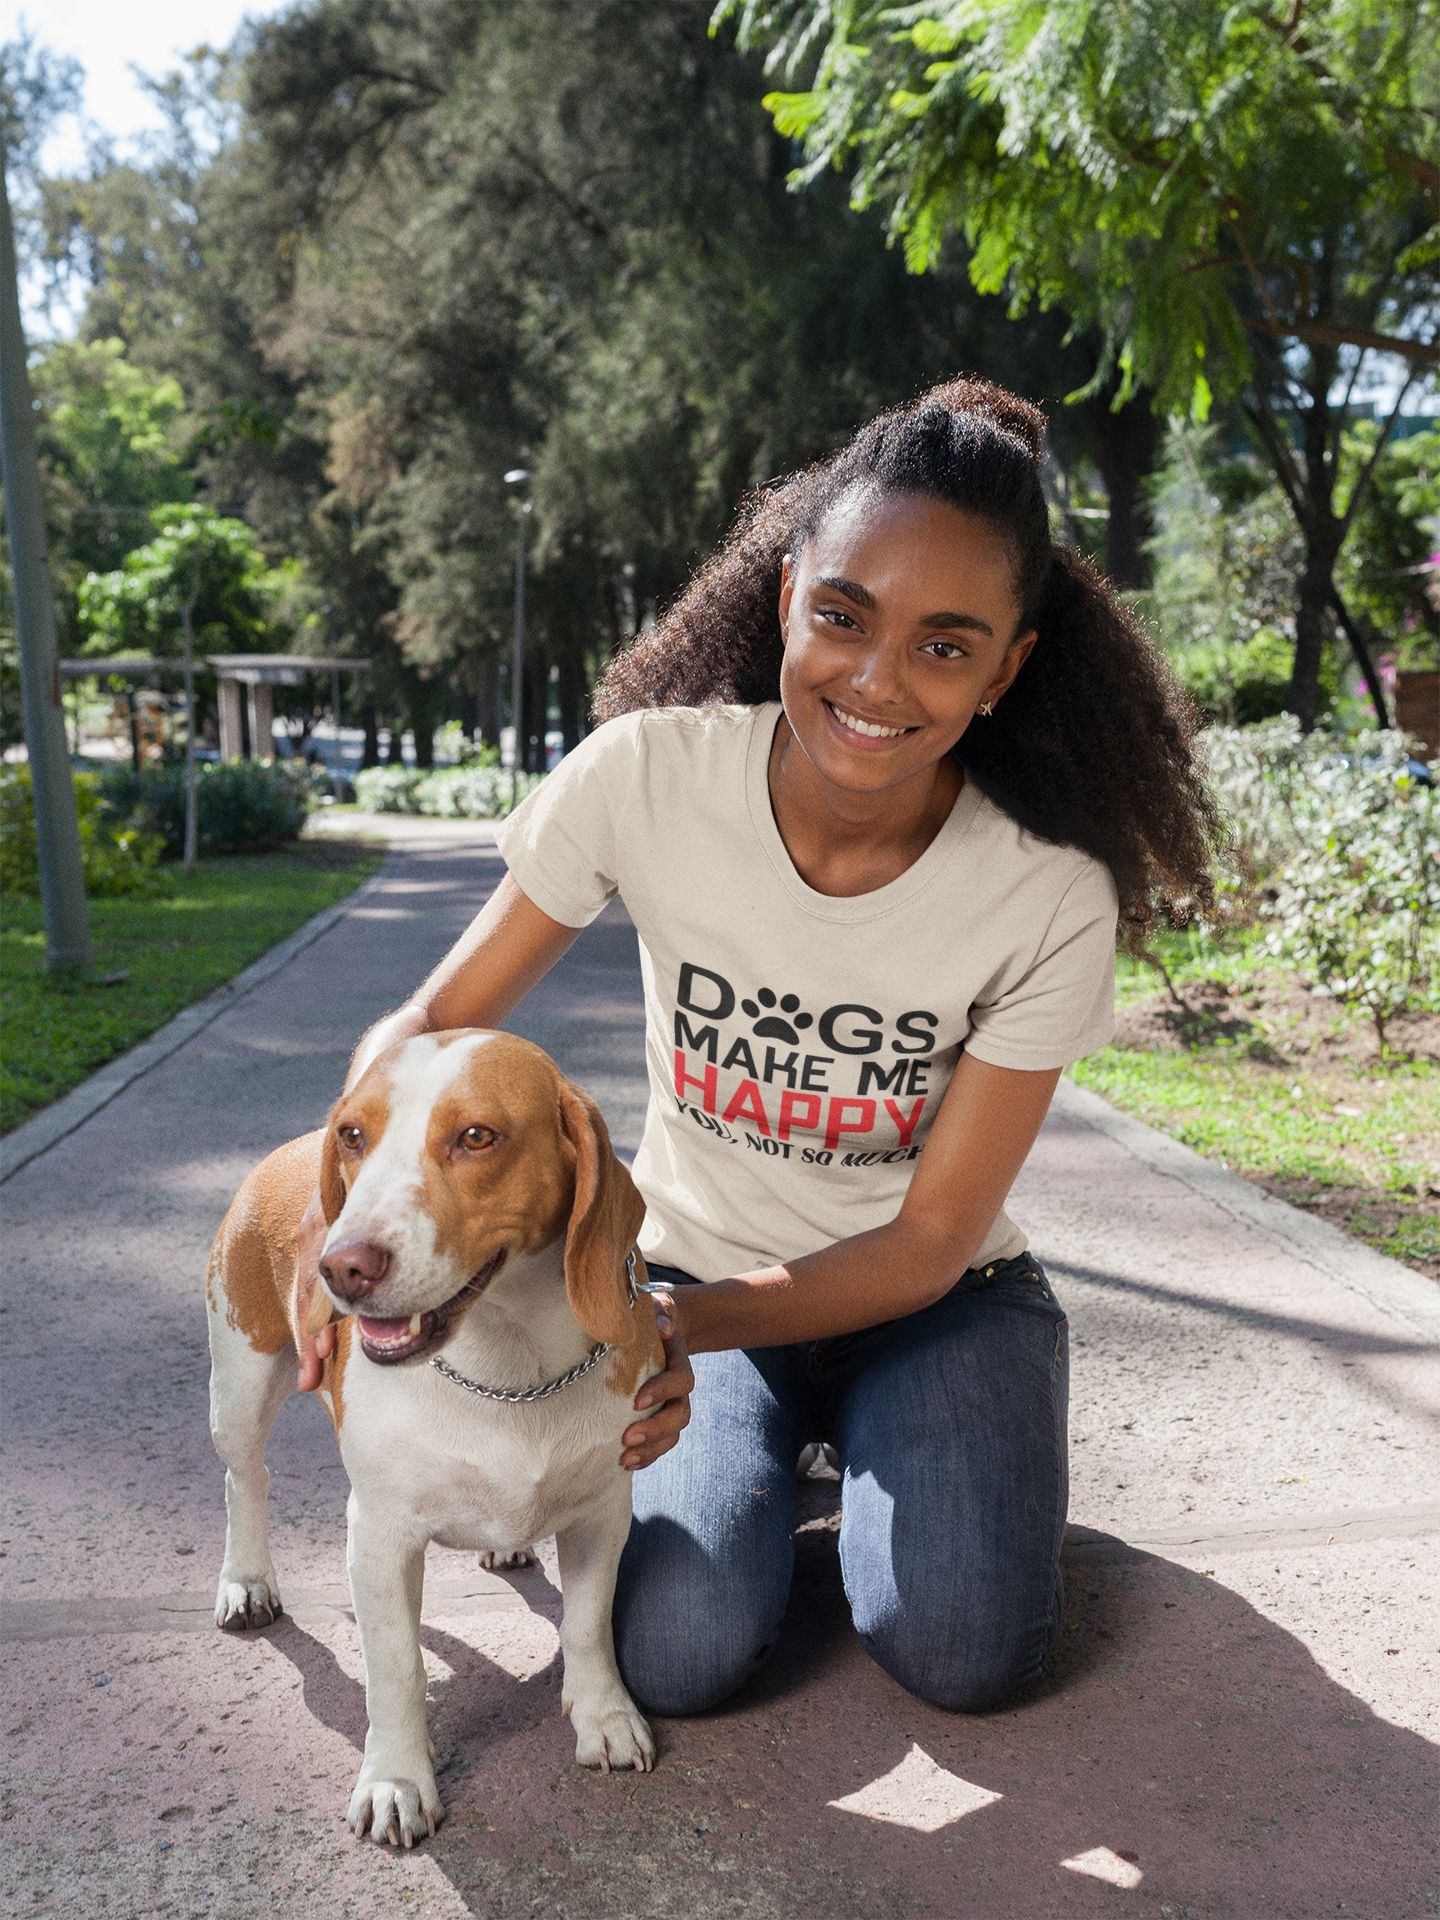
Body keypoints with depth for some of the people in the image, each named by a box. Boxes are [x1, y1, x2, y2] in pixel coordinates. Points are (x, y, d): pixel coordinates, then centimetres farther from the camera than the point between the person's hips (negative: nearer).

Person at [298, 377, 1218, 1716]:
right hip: (694, 1265, 0)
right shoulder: (649, 777, -21)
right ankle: (772, 1453, 15)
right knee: (676, 1652, -19)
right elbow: (435, 1026, -10)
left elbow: (929, 1242, -16)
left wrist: (684, 1324, -32)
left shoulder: (1052, 899, -22)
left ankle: (863, 1451, 14)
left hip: (934, 1296, 0)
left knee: (963, 1652, -19)